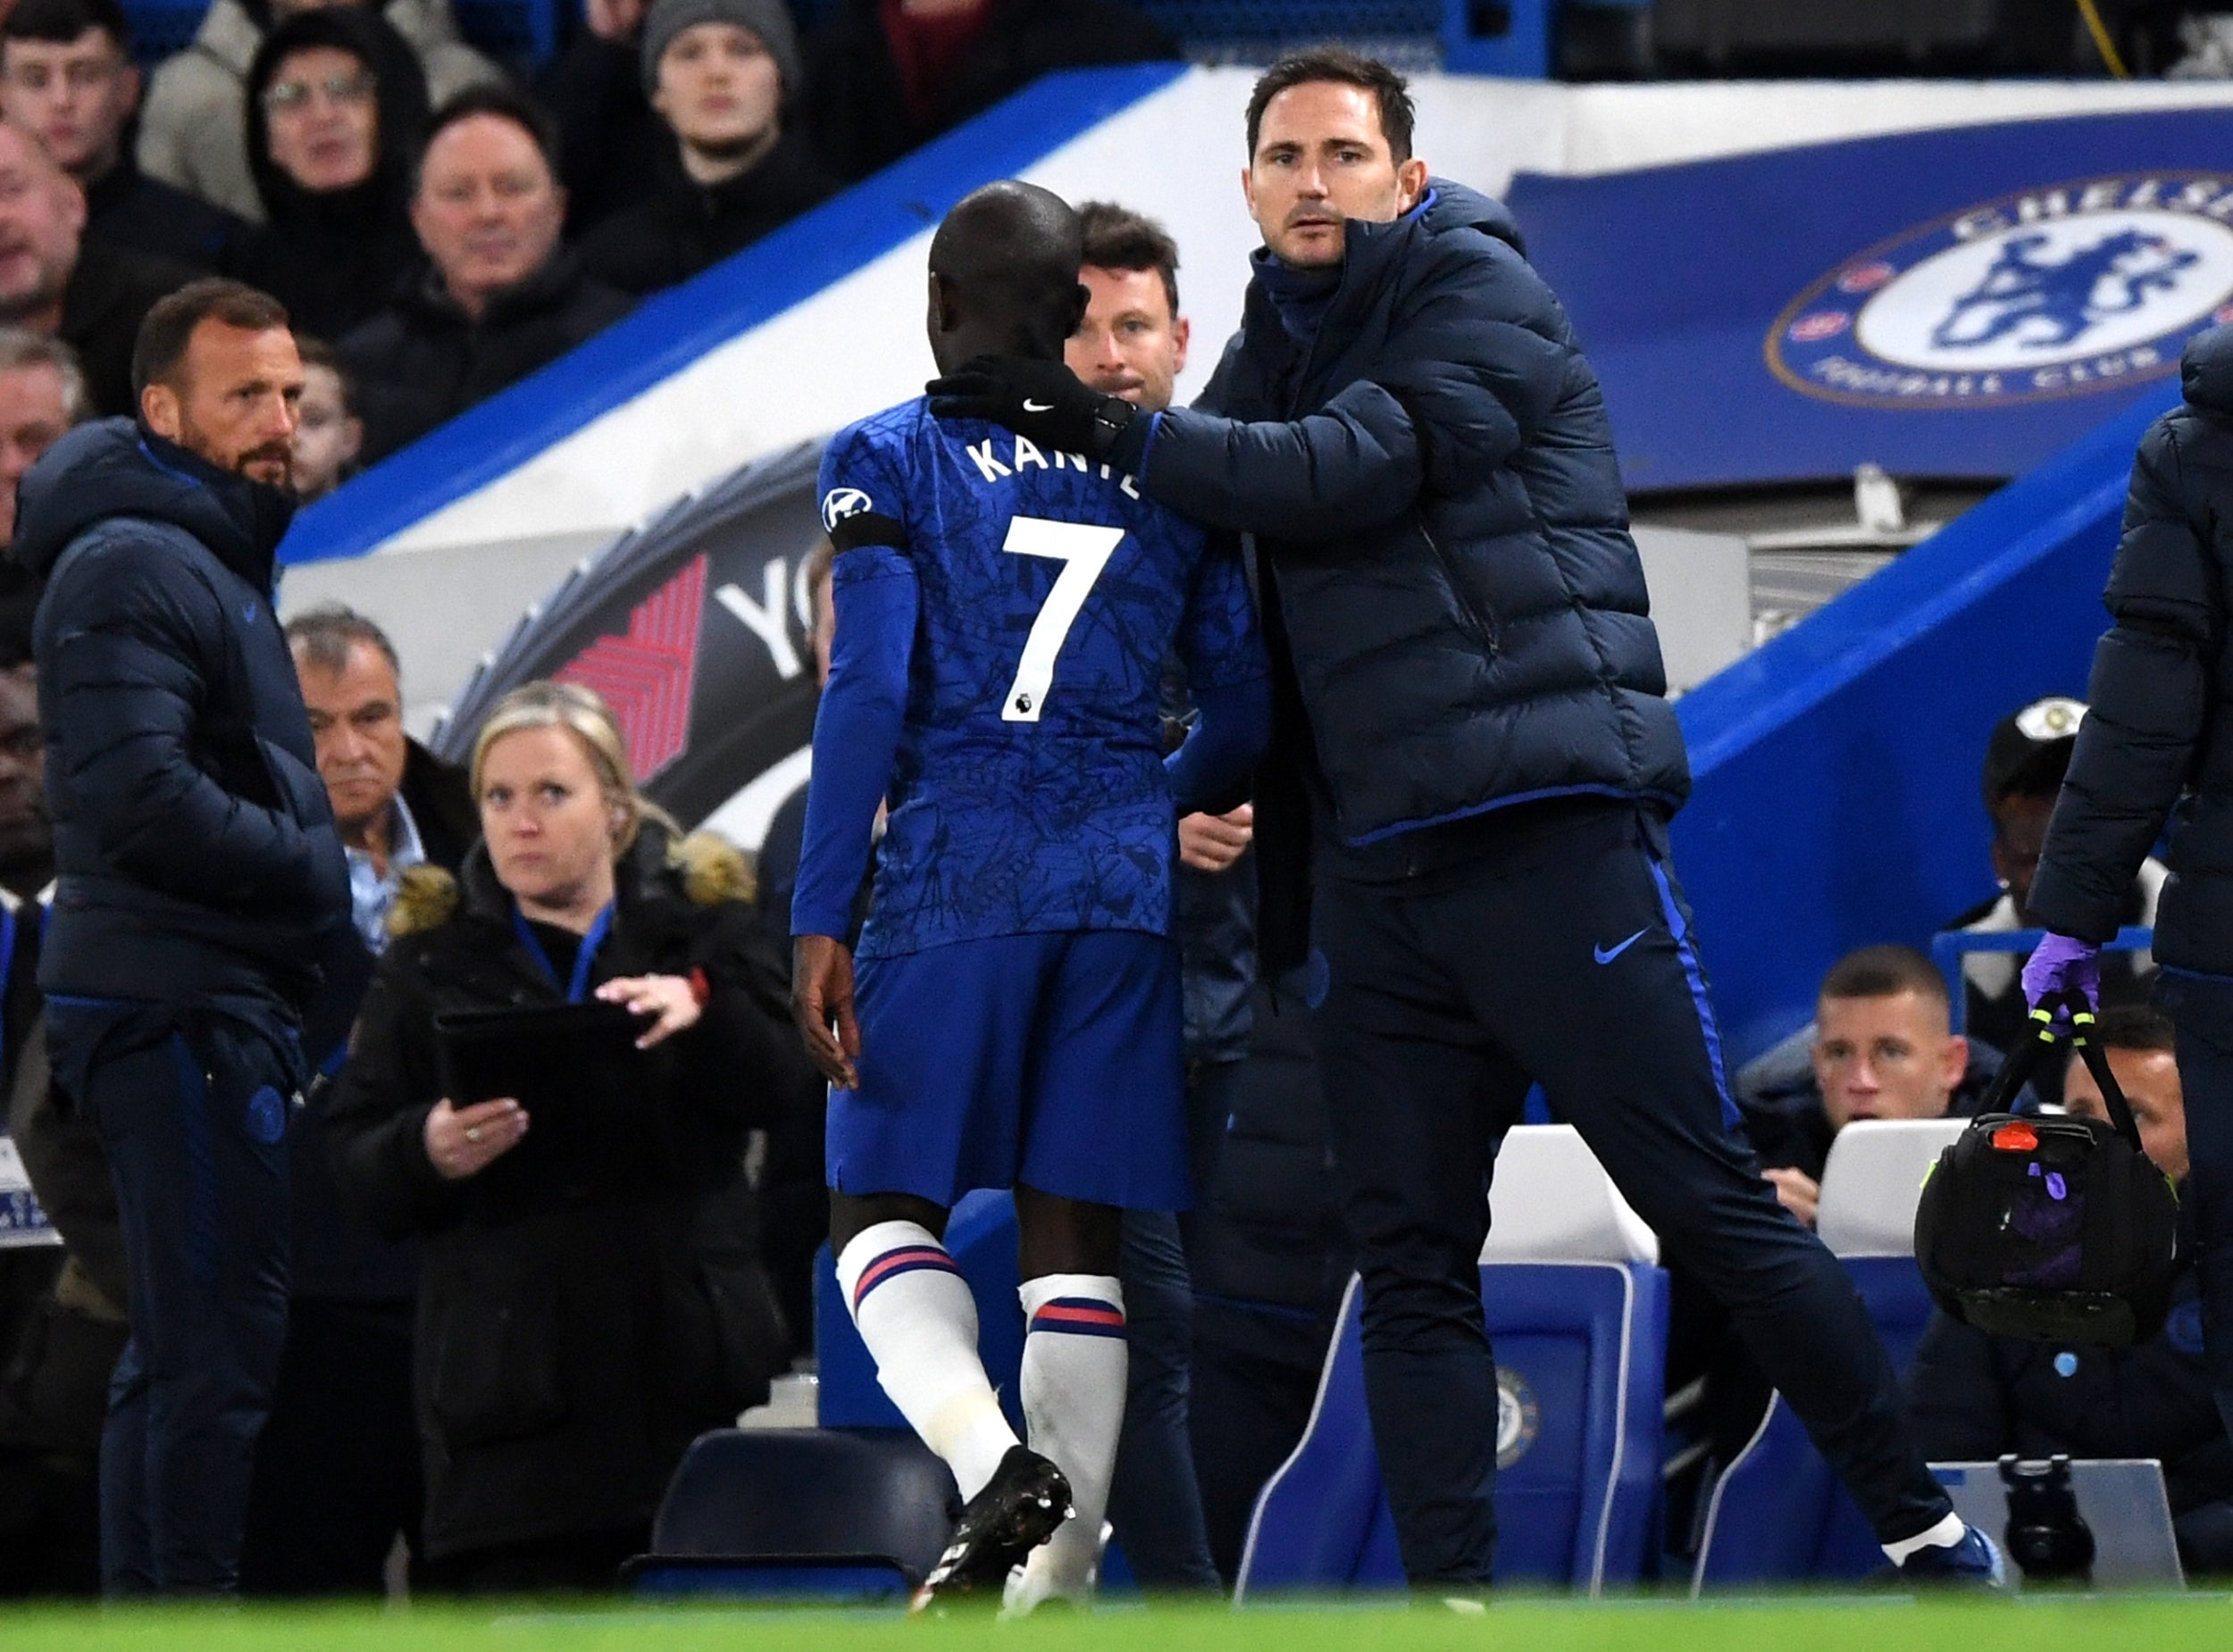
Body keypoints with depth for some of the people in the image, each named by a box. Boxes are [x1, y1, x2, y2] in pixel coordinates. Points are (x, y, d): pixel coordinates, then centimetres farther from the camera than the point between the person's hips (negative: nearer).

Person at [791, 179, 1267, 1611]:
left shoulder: (891, 463, 1)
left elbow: (871, 691, -8)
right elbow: (1244, 715, 11)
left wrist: (821, 922, -8)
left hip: (954, 875, -3)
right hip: (1125, 887, 3)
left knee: (883, 1200, 6)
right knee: (1075, 1227, 5)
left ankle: (991, 1456, -20)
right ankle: (1057, 1579, 1)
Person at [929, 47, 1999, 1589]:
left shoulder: (1480, 293, -2)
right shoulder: (1281, 343, 20)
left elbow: (1349, 472, -15)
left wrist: (1112, 429, -11)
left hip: (1543, 826, -7)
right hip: (1375, 868, 7)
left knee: (1708, 1201, -7)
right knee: (1411, 1260, 1)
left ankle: (1923, 1525, 0)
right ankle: (1449, 1597, 0)